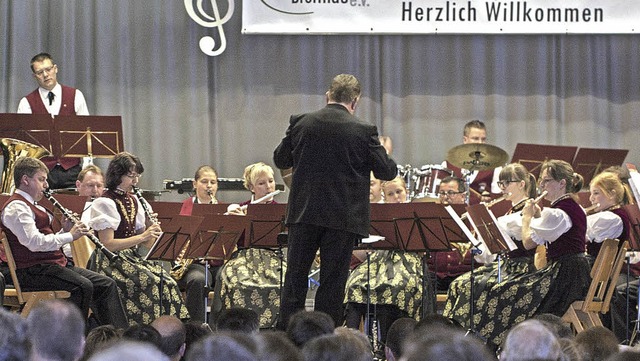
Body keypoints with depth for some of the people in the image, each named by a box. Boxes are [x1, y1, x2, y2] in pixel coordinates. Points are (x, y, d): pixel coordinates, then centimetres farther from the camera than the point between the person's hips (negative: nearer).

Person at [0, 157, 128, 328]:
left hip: (55, 263, 11)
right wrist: (70, 236, -15)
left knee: (106, 285, 1)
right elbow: (34, 242, -23)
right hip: (33, 271, -11)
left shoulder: (33, 206, 23)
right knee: (82, 286, -31)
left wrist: (65, 230, 5)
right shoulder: (15, 208, -11)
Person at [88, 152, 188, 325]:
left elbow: (144, 243, 18)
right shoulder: (105, 203, -9)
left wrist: (150, 230, -4)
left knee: (167, 283, -18)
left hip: (133, 257, 7)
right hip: (111, 262, -7)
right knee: (151, 283, -29)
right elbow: (107, 245, -17)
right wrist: (142, 237, -20)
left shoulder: (134, 201, 15)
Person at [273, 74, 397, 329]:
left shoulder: (301, 124, -1)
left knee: (295, 276, 10)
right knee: (332, 282, 4)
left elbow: (280, 160, 10)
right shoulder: (363, 132, -9)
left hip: (304, 213, 2)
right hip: (343, 217, -2)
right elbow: (387, 172, -3)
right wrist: (384, 153, 18)